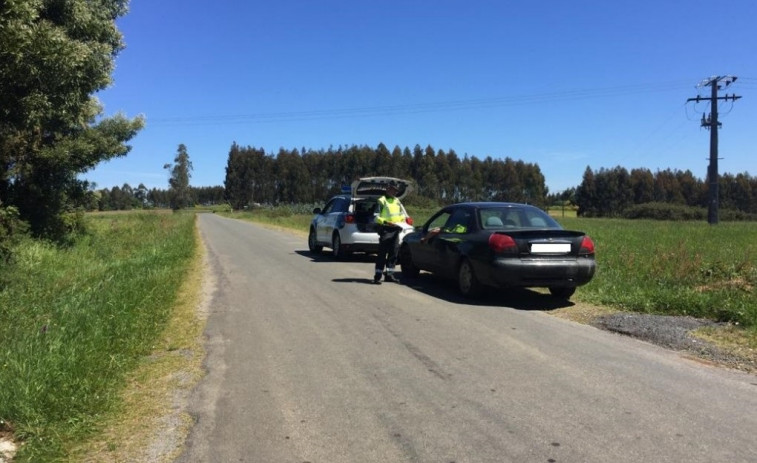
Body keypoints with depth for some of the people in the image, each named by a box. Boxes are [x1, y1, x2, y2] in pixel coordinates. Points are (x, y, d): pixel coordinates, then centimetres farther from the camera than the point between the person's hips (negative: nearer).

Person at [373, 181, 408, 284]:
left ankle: (389, 274, 16)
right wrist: (386, 222, -21)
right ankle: (378, 275, -5)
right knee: (382, 253, -7)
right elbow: (377, 217, -8)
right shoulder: (382, 201, -3)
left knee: (393, 253, 8)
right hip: (385, 229, -7)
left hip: (396, 229, 7)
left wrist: (399, 222, 3)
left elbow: (403, 214, 22)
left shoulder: (397, 201, 18)